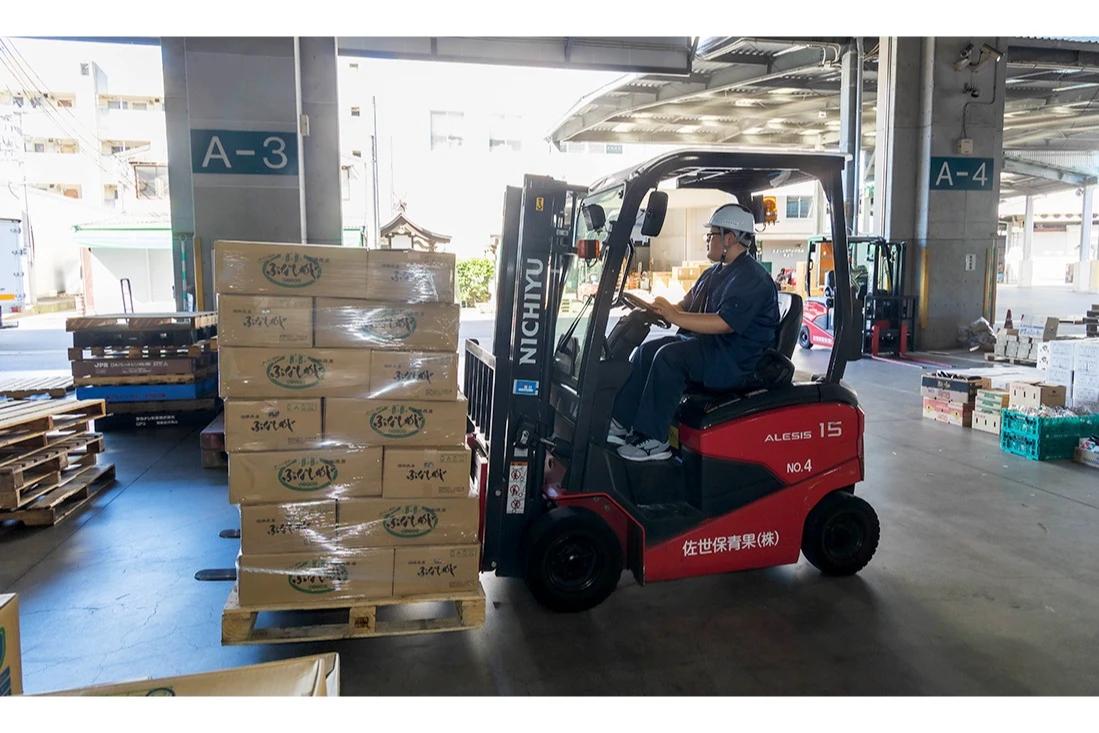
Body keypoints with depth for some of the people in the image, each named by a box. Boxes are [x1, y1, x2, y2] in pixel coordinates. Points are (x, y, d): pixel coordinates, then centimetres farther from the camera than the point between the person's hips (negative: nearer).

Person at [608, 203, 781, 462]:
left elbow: (724, 323, -28)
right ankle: (621, 423, -2)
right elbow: (686, 306, 18)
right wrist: (657, 309, -1)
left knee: (670, 356, -29)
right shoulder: (714, 273, 16)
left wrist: (674, 317, -29)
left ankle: (652, 440, -24)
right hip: (707, 344, 10)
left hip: (735, 360, -10)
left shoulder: (752, 278, -16)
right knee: (646, 351, -1)